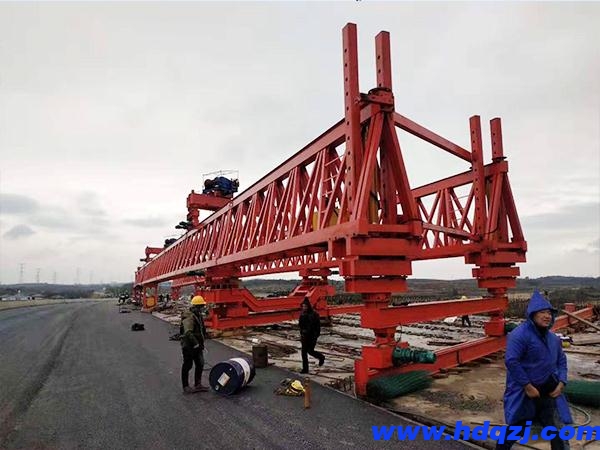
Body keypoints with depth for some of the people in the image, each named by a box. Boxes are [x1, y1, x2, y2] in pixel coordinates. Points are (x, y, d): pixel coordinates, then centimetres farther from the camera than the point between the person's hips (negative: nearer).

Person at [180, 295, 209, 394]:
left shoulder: (198, 316, 11)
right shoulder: (189, 317, -21)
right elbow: (188, 333, -31)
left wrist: (201, 343, 20)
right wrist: (196, 343, -29)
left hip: (197, 345, 10)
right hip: (188, 346, -9)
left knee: (200, 364, 13)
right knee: (187, 365, 3)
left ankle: (198, 385, 23)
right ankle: (186, 387, 14)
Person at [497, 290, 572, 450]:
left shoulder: (553, 338, 8)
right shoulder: (520, 334, -19)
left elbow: (561, 361, 18)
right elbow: (511, 361, -24)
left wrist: (561, 383, 3)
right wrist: (528, 386, -20)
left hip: (548, 392, 7)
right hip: (523, 392, -7)